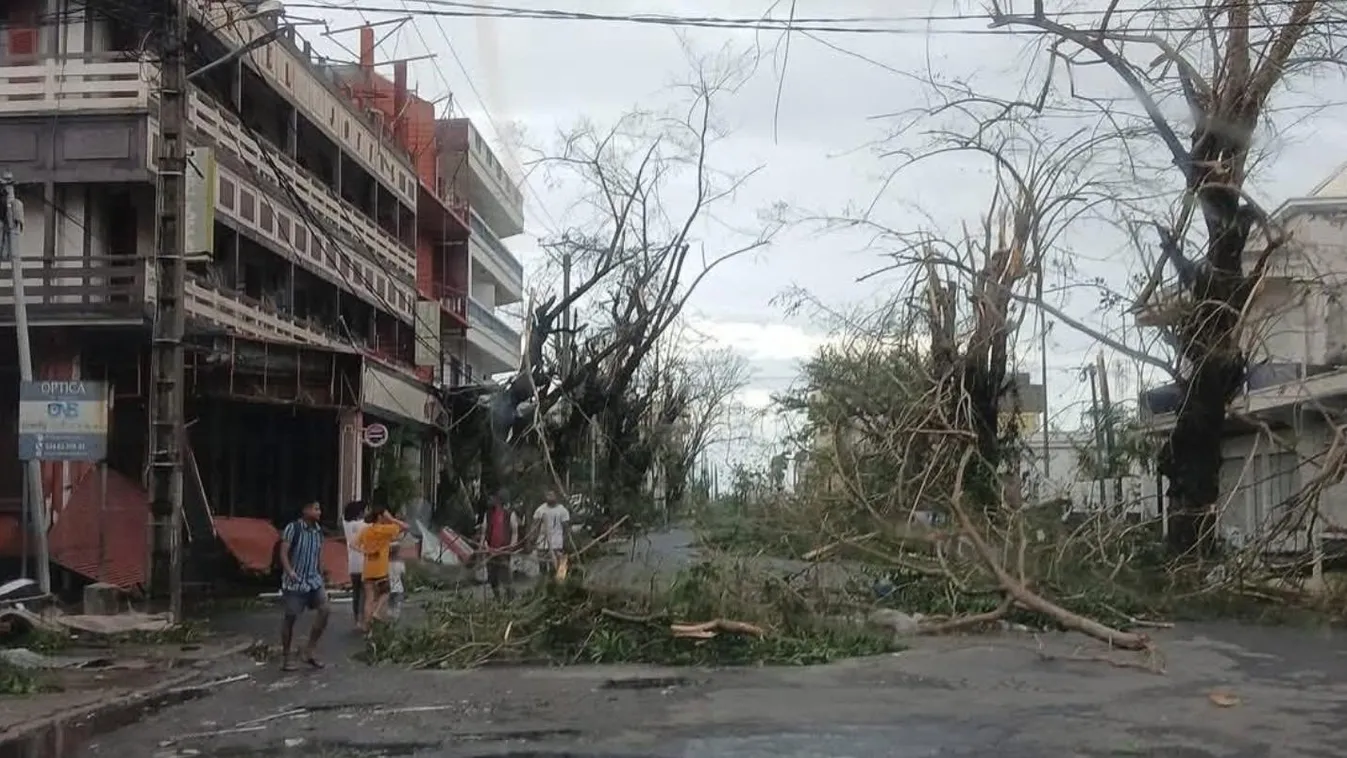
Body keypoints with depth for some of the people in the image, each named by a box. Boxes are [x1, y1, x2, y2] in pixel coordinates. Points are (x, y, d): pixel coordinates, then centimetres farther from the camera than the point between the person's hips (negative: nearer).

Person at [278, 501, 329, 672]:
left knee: (324, 609, -12)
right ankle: (286, 657, 15)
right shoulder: (293, 528, -11)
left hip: (313, 580, 5)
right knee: (290, 618, 1)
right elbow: (283, 552, -13)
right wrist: (289, 571, -27)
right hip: (295, 582, -5)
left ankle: (309, 651, -1)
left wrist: (321, 577, 16)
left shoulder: (318, 531, 7)